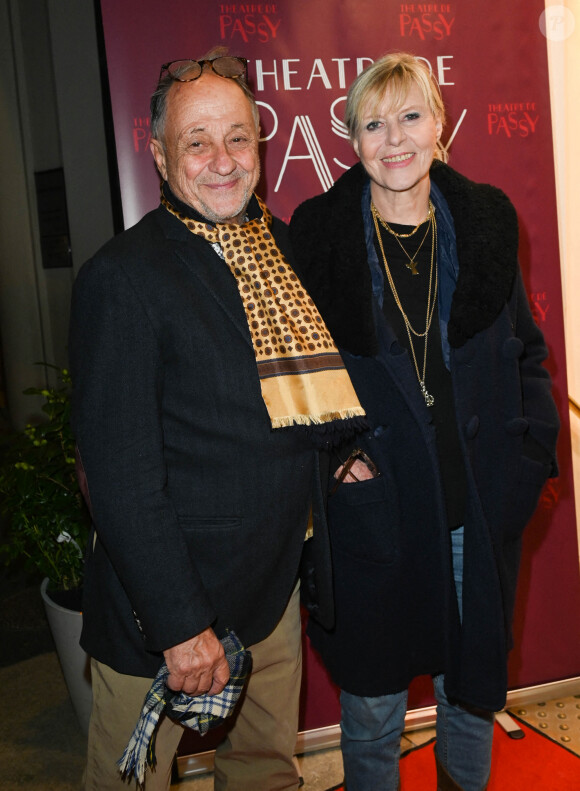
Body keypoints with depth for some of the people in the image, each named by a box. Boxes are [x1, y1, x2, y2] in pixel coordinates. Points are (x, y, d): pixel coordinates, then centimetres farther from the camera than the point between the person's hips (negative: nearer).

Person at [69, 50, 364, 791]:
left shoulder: (288, 247, 4)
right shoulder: (120, 278, -17)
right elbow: (121, 475, -19)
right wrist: (180, 624, -17)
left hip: (272, 588, 6)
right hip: (159, 603, -6)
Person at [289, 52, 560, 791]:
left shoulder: (485, 221, 3)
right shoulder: (318, 232, -5)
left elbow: (525, 349, 9)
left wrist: (529, 445, -2)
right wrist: (333, 449, -11)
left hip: (479, 507, 3)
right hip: (371, 506, -2)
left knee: (474, 685, 21)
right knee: (371, 705, 12)